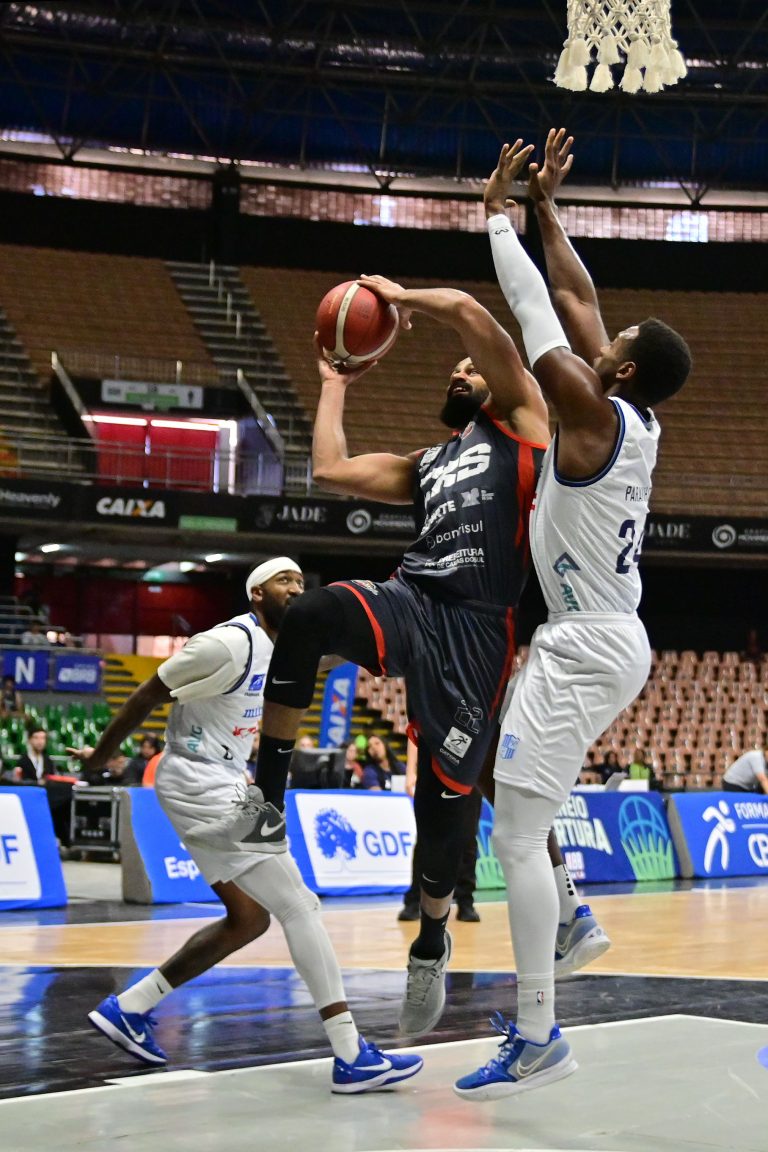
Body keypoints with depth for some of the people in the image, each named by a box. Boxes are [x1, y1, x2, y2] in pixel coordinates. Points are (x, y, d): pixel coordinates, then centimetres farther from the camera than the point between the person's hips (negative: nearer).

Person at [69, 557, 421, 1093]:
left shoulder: (279, 648, 9)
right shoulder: (230, 643, -18)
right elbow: (147, 696, -11)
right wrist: (102, 755, -1)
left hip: (222, 784, 11)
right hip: (200, 785, -11)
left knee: (249, 917, 14)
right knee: (299, 904, -12)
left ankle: (128, 1008, 20)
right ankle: (352, 1057, -12)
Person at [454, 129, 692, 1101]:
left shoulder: (596, 415, -15)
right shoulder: (637, 419, 8)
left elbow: (538, 314, -11)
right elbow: (576, 303, 17)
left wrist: (496, 214, 0)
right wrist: (546, 209, 19)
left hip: (586, 652, -10)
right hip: (605, 643, 10)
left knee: (514, 832, -11)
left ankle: (537, 1040, -11)